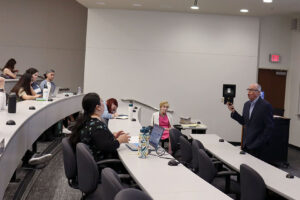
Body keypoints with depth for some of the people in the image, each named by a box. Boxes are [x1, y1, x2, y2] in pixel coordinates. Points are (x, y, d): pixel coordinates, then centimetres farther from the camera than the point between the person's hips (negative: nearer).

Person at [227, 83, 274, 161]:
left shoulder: (266, 105, -11)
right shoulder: (247, 104, 11)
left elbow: (269, 126, -12)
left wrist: (260, 142, -14)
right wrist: (233, 111, 3)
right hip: (246, 143, 6)